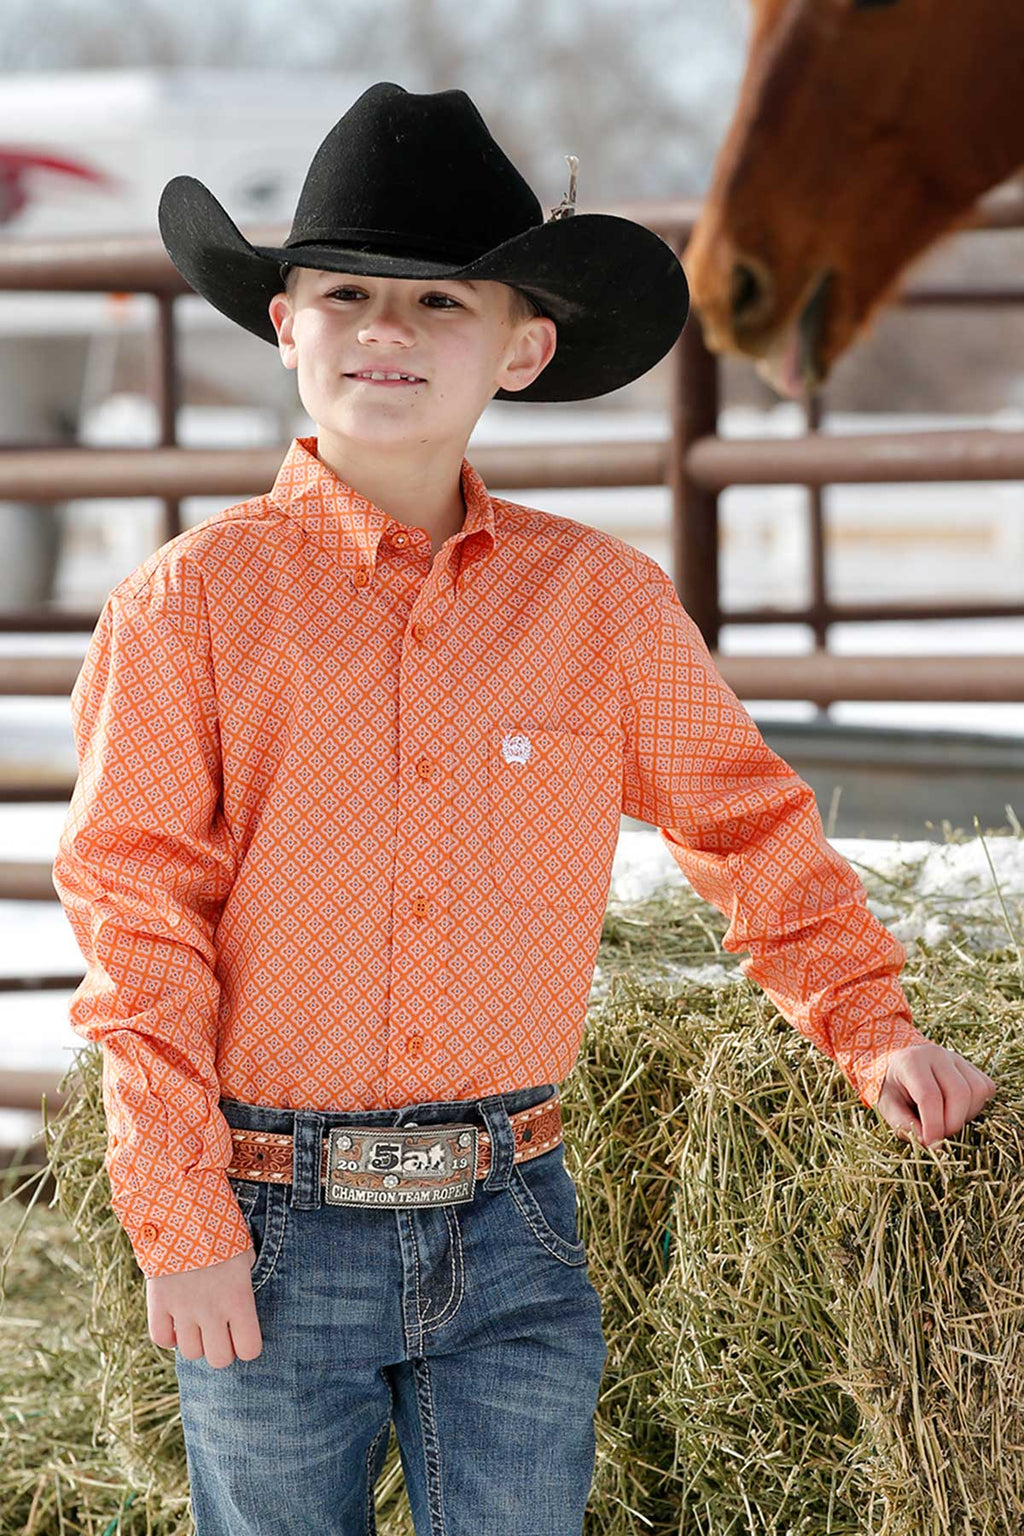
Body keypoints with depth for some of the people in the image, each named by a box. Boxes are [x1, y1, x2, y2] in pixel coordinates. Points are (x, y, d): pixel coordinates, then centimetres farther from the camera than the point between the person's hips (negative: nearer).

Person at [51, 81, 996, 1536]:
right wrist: (180, 1218, -9)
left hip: (512, 1227, 2)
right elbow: (137, 921, -5)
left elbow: (747, 820, 16)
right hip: (274, 1236, -1)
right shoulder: (190, 602, -5)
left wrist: (871, 1028, 9)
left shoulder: (601, 599, 2)